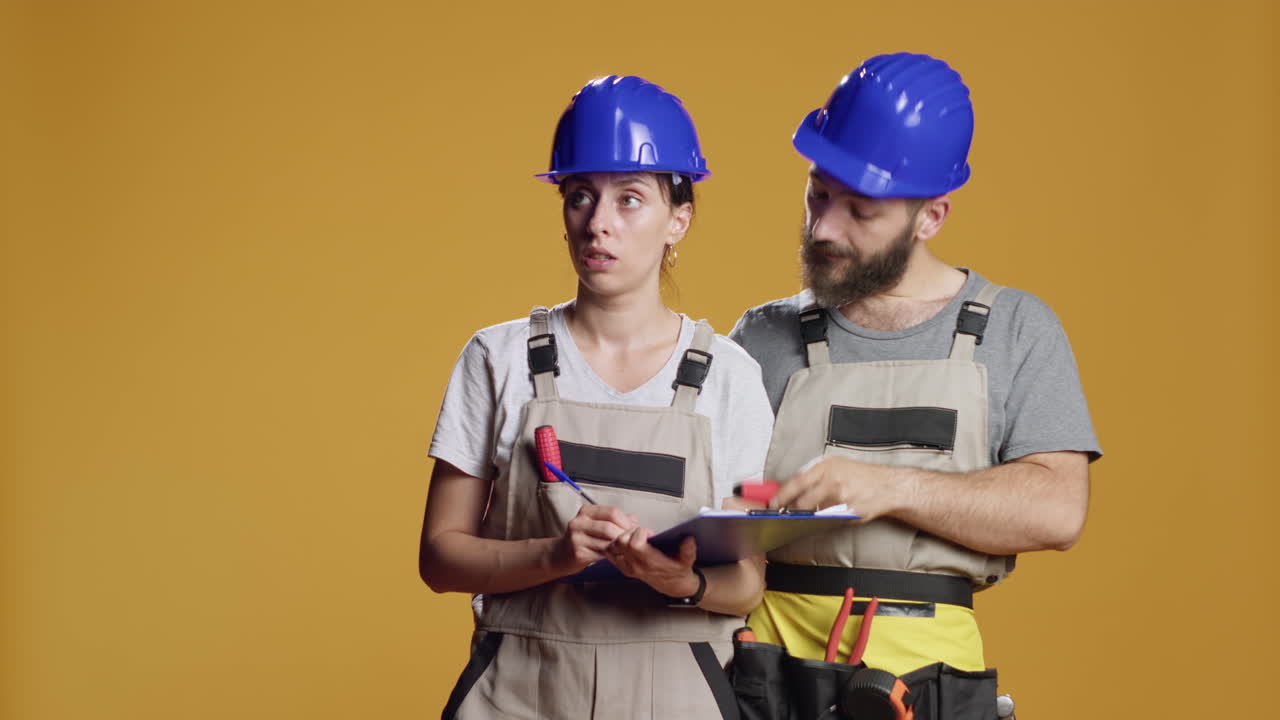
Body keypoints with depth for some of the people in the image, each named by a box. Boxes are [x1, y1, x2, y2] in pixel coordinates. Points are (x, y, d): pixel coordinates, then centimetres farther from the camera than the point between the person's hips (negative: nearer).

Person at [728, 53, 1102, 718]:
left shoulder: (1016, 332, 7)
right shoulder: (765, 338, 11)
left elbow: (1056, 508, -4)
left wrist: (892, 487, -14)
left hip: (924, 664, 0)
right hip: (766, 663, 1)